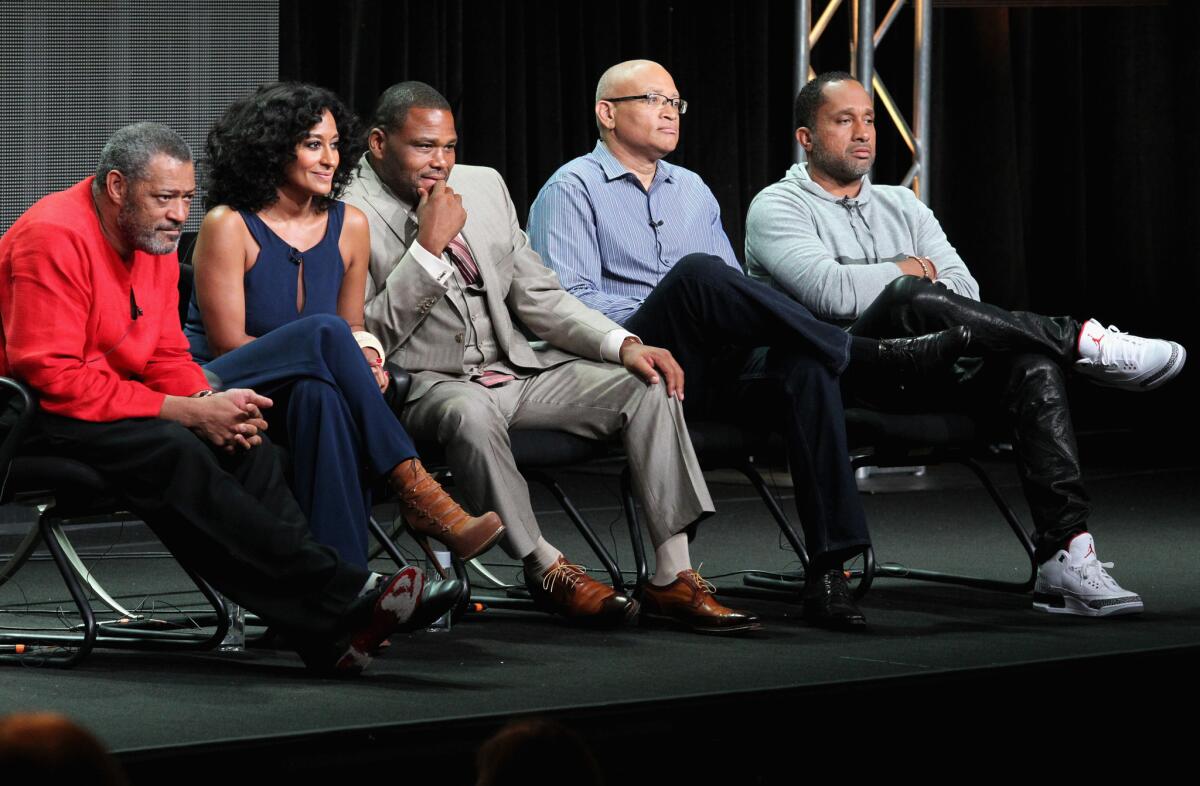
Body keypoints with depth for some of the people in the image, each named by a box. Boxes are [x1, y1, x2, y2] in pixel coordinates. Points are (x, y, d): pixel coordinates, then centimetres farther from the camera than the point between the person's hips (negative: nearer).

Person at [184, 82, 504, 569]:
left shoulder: (348, 226, 8)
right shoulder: (228, 226, -8)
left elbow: (355, 330, 14)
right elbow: (228, 342, -10)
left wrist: (365, 357, -12)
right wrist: (335, 351, -19)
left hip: (298, 397, 4)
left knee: (322, 393, -37)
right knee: (323, 332, -33)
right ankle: (418, 496, -36)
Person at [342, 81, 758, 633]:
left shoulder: (485, 186, 12)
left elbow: (539, 298, 15)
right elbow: (370, 338, -16)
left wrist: (624, 344, 0)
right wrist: (428, 247, -20)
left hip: (516, 365, 6)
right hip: (427, 384, -6)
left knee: (650, 386, -12)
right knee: (470, 413, -40)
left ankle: (675, 577, -16)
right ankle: (546, 569, -23)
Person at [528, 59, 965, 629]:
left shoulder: (692, 191, 27)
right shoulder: (573, 190, 7)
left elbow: (737, 295, 26)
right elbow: (570, 302, -7)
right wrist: (668, 319, -14)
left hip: (713, 371, 5)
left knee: (805, 366, -29)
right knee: (696, 272, -35)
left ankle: (828, 571, -36)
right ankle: (871, 352, -27)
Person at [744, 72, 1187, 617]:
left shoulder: (901, 205, 26)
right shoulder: (778, 208, 7)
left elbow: (963, 290, 13)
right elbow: (829, 291, -12)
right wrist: (908, 272, 1)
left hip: (925, 373, 6)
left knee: (1035, 364, -25)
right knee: (912, 297, -37)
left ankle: (1065, 559, -37)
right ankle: (1085, 342, -23)